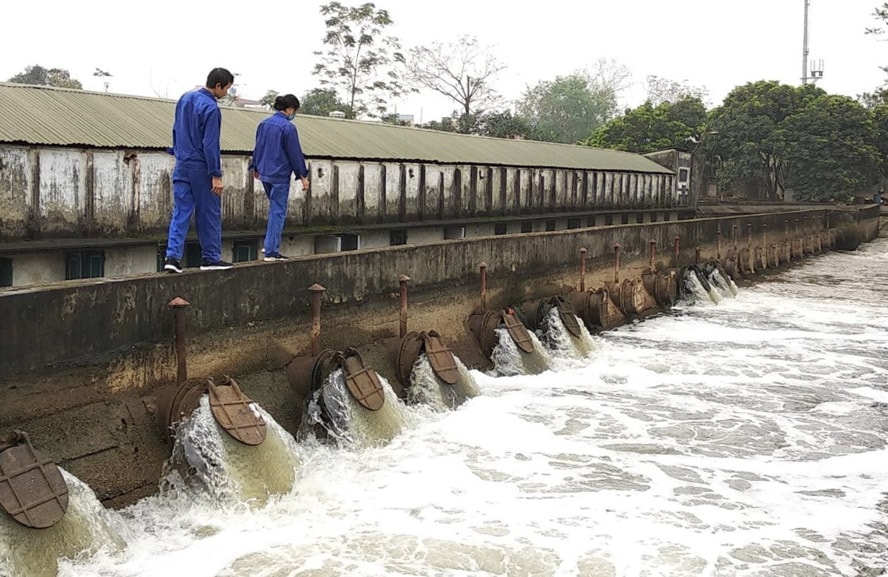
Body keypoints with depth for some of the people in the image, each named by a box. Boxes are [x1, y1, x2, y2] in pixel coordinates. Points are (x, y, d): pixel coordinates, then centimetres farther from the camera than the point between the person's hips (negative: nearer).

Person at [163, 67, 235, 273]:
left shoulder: (185, 98, 8)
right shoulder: (210, 108, -16)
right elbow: (210, 144, -19)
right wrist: (216, 175, -17)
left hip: (182, 165, 7)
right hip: (201, 167, -7)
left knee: (180, 212, 4)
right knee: (209, 214, 5)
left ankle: (173, 255, -5)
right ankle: (211, 258, 12)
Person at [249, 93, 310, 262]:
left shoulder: (263, 124, 6)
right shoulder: (288, 127, -15)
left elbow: (258, 147, 16)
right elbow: (295, 154, -12)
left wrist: (256, 167, 30)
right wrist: (303, 176, -4)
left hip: (264, 173, 7)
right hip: (280, 175, -7)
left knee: (274, 208, 22)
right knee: (278, 211, -1)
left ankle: (271, 246, 23)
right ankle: (271, 251, -1)